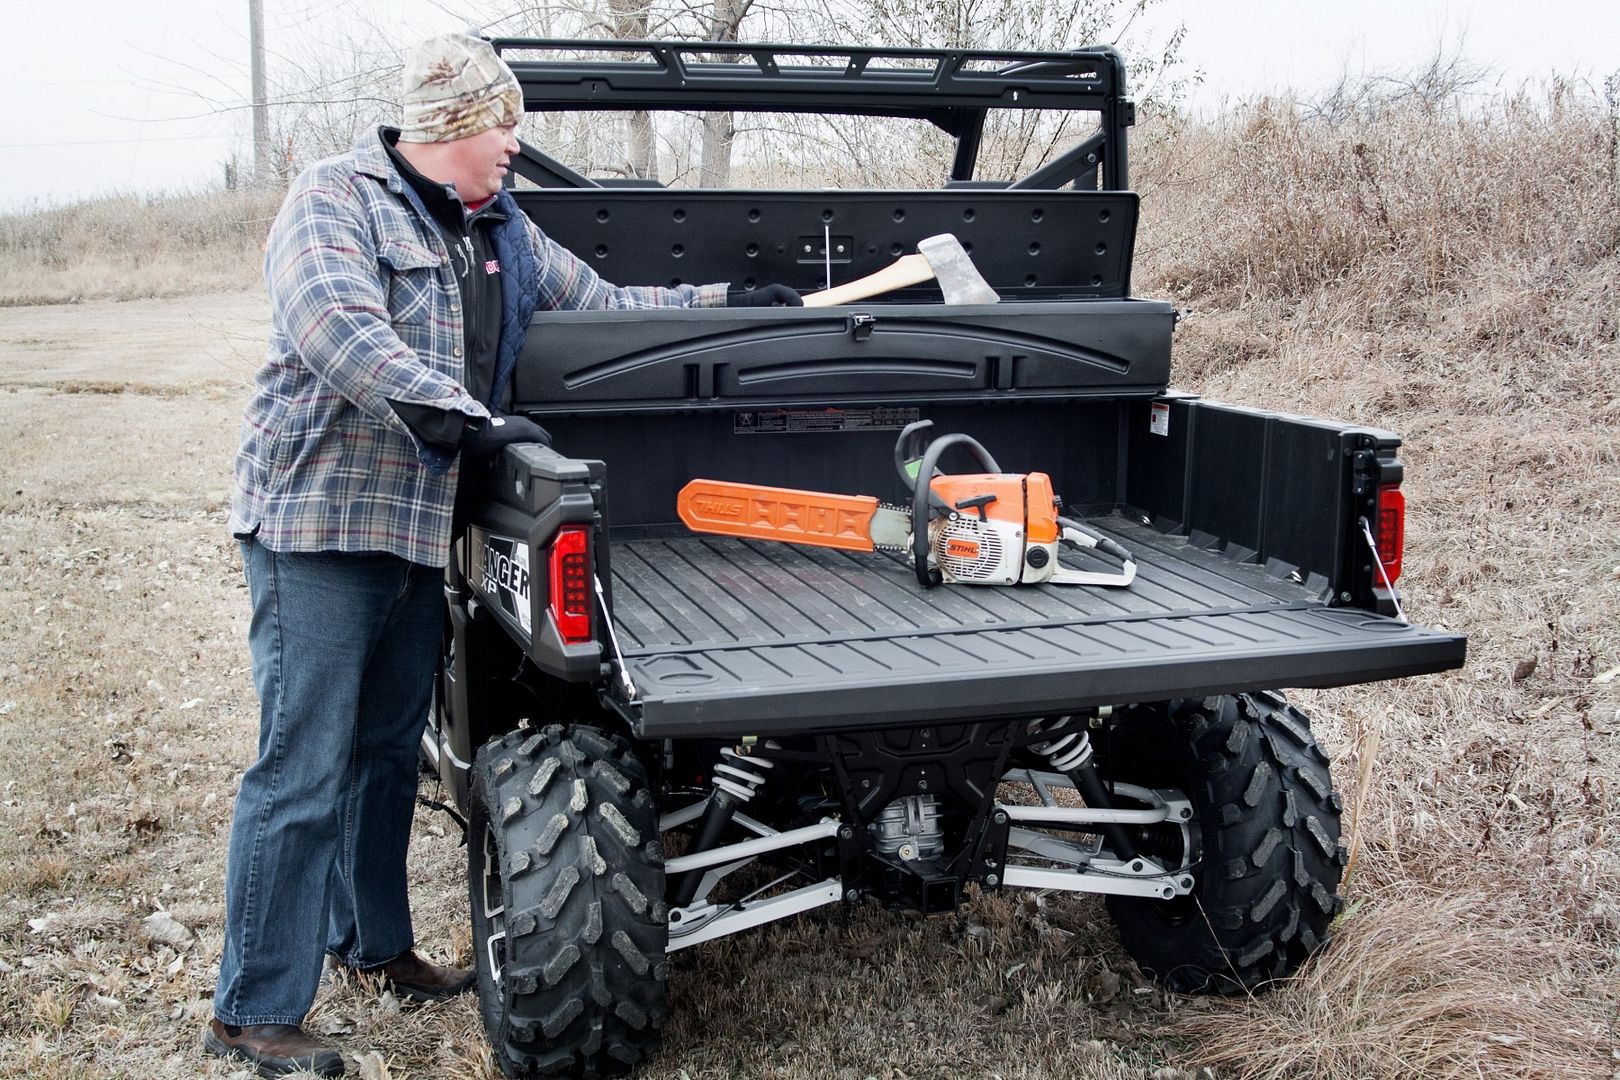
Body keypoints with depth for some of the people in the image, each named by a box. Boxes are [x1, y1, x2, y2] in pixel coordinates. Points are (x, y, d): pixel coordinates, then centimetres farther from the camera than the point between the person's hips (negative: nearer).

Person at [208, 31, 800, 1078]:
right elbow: (336, 331, -26)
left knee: (389, 748, 18)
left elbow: (602, 304, 24)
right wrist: (469, 420, -30)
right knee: (303, 771, -6)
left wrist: (728, 300, 20)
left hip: (423, 523, 8)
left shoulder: (506, 232, 15)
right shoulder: (338, 198, -10)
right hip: (320, 519, -8)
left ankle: (370, 938, 36)